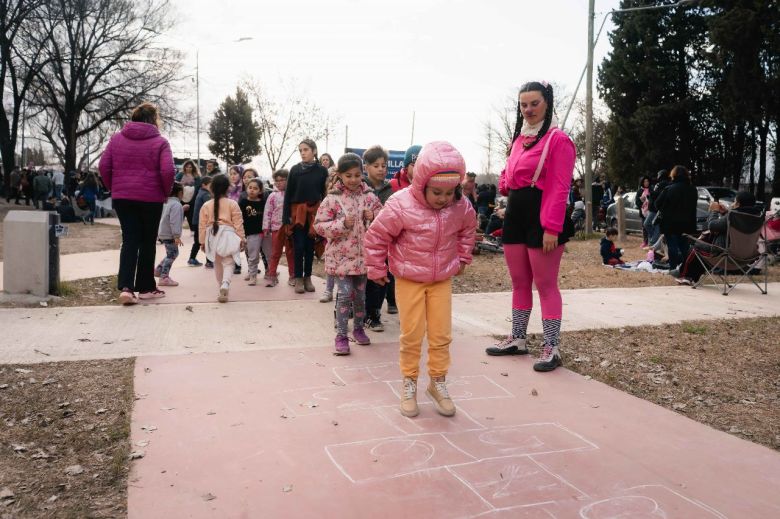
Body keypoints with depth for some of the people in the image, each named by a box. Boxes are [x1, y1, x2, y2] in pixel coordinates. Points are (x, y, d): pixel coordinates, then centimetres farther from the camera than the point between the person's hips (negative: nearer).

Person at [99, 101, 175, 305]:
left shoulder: (117, 138, 7)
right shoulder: (160, 142, -4)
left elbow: (104, 166, 2)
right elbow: (168, 171, -14)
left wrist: (113, 188, 12)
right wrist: (165, 192, 1)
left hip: (122, 197, 3)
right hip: (151, 198, -3)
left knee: (129, 241, 5)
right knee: (148, 242, 9)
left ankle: (126, 287, -10)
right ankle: (146, 288, 17)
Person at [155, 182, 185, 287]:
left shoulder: (167, 202, 14)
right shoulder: (176, 205, -18)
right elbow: (174, 222, -25)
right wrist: (177, 236, -25)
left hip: (163, 233, 10)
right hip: (169, 235, -10)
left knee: (172, 254, 20)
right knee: (171, 255, -5)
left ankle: (158, 270, 27)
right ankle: (164, 278, -5)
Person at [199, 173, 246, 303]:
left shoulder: (206, 205, 3)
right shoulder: (232, 203, -3)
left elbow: (202, 226, 4)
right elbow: (238, 223, -3)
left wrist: (202, 241, 12)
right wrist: (242, 239, 4)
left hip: (212, 236, 3)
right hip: (227, 235, -3)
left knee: (217, 263, 16)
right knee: (228, 263, -1)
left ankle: (222, 287, 24)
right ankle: (225, 284, -24)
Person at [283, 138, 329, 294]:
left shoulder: (322, 171, 0)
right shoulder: (295, 169, 1)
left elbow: (325, 194, 1)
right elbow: (288, 194, 1)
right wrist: (286, 216, -5)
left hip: (314, 212, 0)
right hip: (297, 212, 0)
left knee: (310, 246, 8)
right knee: (299, 246, 0)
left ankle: (307, 277, 19)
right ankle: (298, 279, 9)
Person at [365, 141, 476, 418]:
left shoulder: (461, 207, -9)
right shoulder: (401, 205, -22)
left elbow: (467, 229, 14)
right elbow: (376, 235, -11)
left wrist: (461, 259, 15)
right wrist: (377, 269, -4)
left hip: (442, 280, 3)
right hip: (409, 280, -3)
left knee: (441, 335, 5)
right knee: (412, 335, 2)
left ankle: (438, 382, 23)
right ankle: (409, 384, 20)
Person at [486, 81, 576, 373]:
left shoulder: (558, 140, -9)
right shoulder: (519, 138, 16)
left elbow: (560, 188, -15)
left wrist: (552, 228, -21)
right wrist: (505, 184, 1)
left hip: (541, 218, -8)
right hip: (516, 216, 8)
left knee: (545, 285, -2)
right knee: (519, 283, 15)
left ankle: (552, 348, 8)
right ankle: (517, 339, 27)